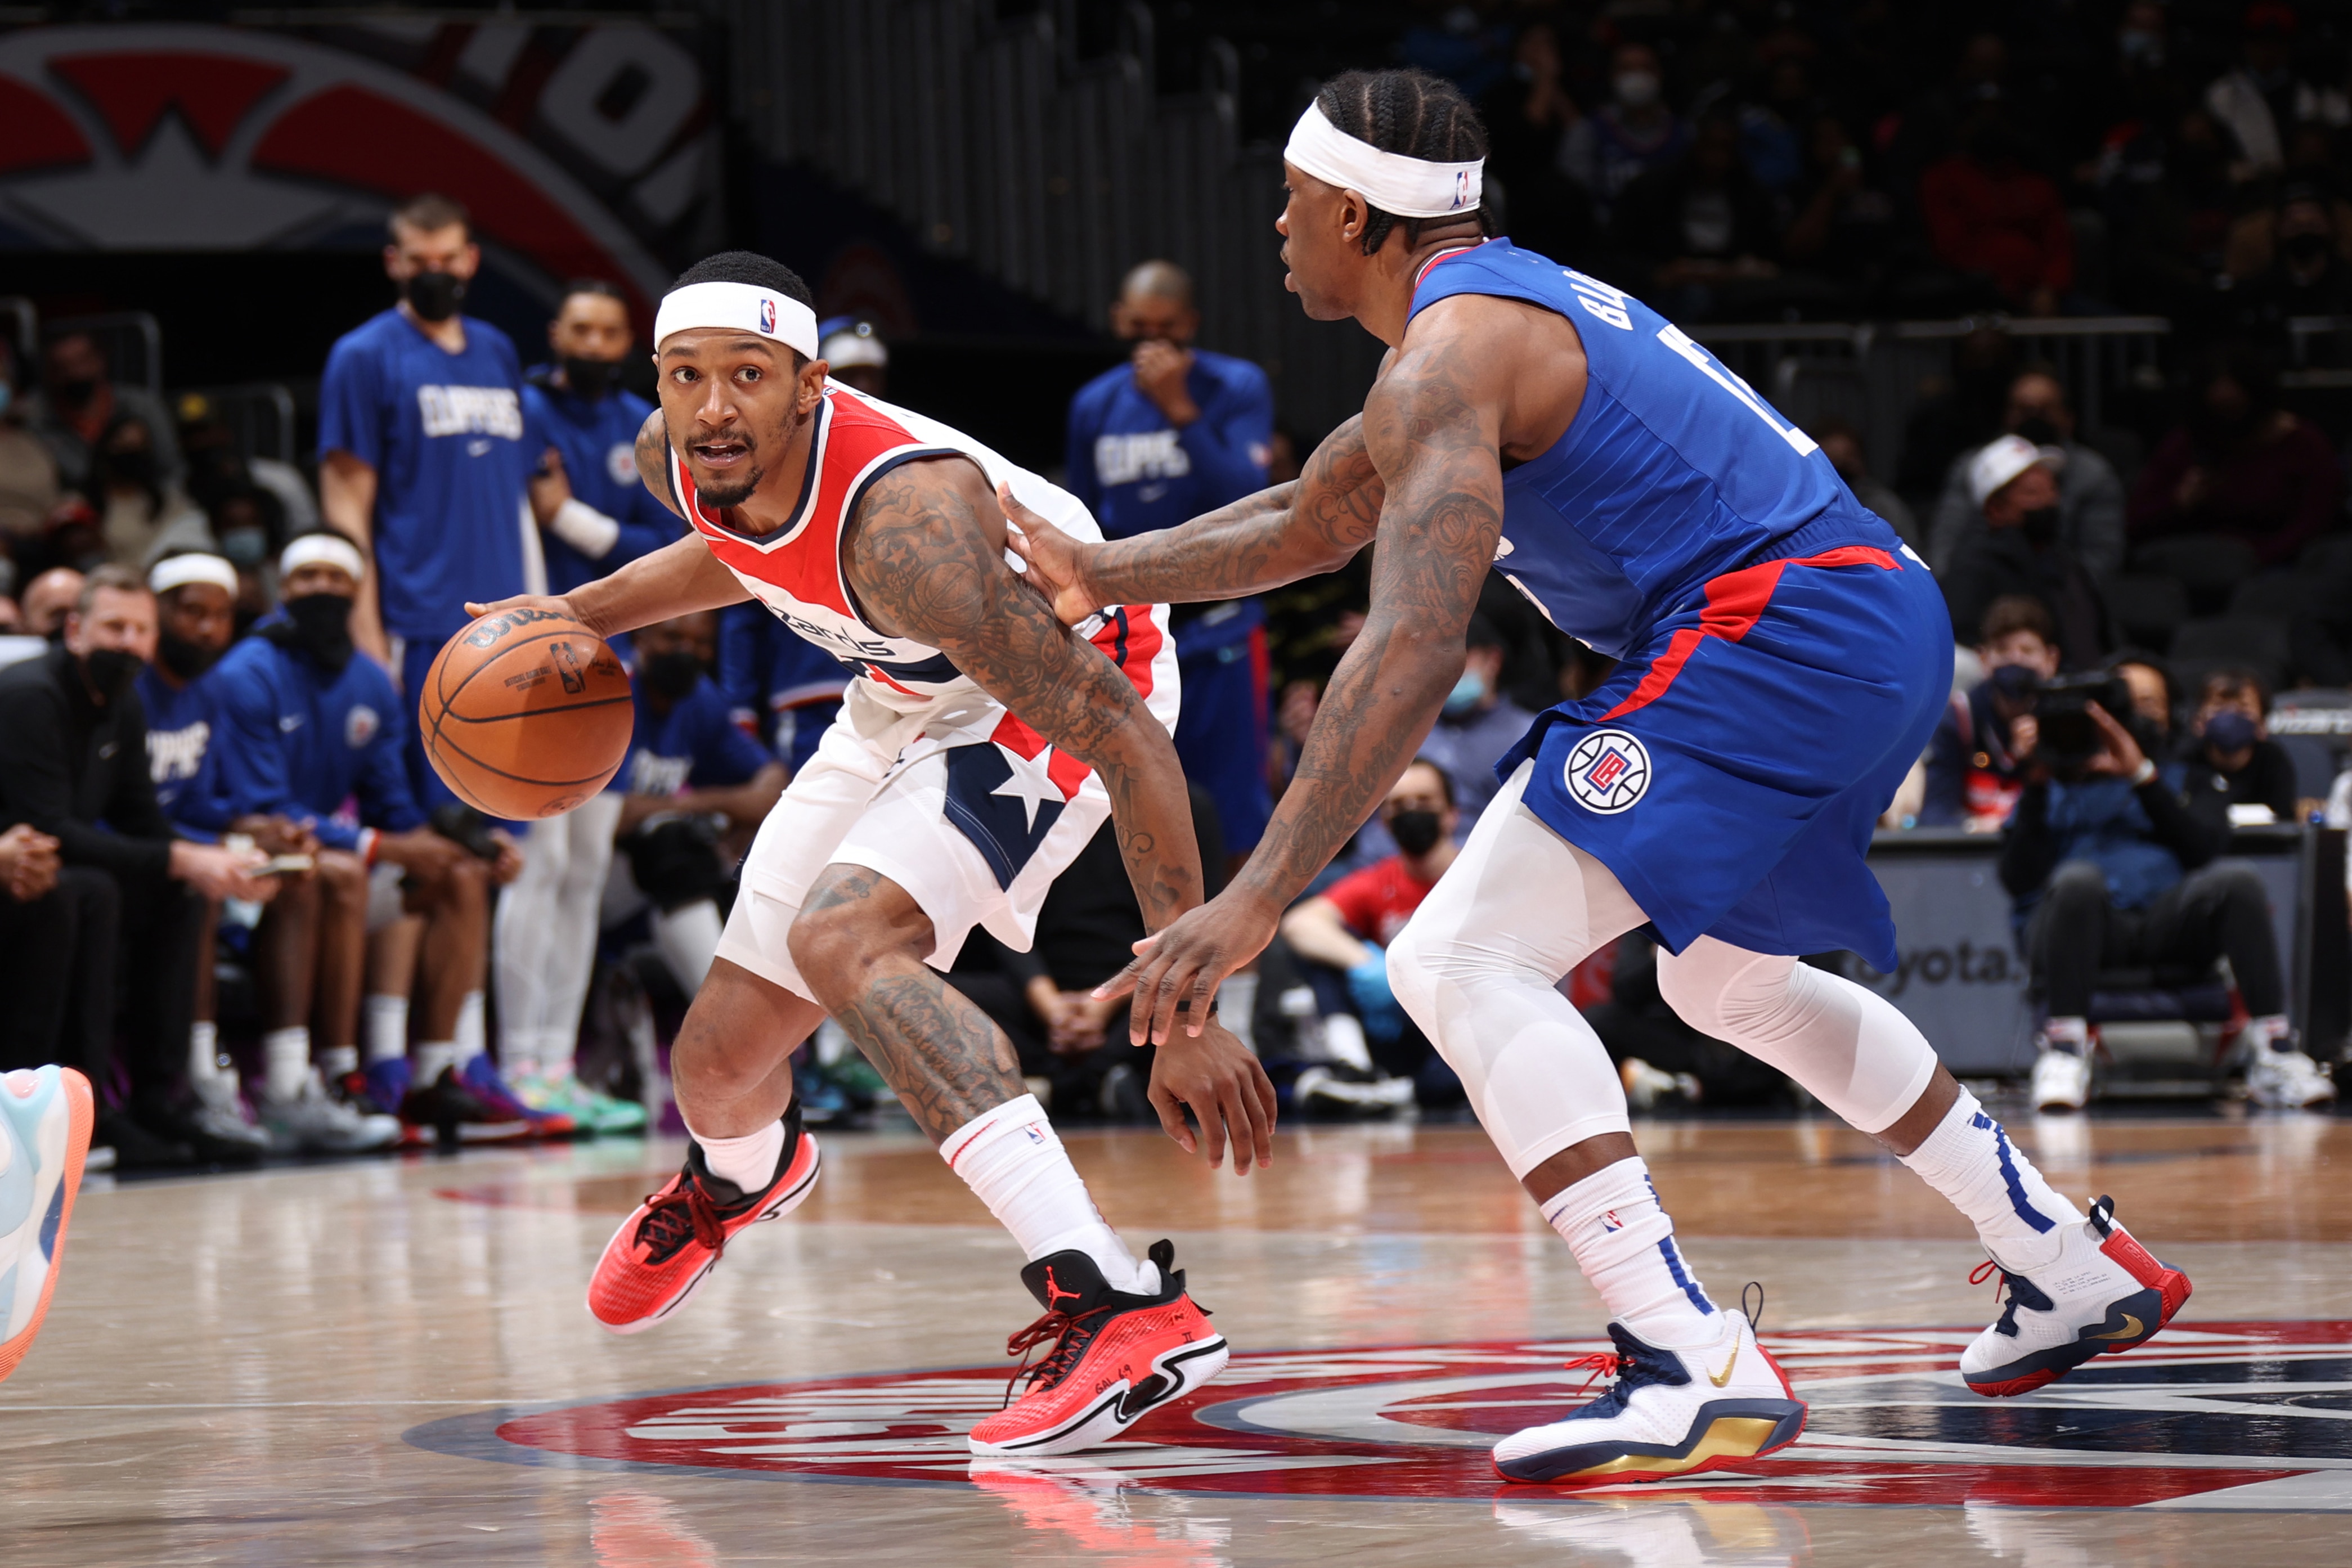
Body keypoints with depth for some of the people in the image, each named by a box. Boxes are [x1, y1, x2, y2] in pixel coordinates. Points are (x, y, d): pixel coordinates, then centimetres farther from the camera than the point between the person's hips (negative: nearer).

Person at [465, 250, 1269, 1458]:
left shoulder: (903, 521, -39)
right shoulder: (675, 456, -16)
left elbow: (1124, 735, -40)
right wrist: (583, 613, 4)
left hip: (1066, 691, -7)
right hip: (908, 701, 7)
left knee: (841, 935, -34)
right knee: (718, 1060, 12)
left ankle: (1122, 1308, -43)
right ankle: (736, 1177, 55)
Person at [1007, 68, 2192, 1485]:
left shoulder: (1448, 357, -9)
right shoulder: (1512, 305, 23)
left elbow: (1414, 650, -23)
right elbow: (1306, 525, 37)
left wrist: (1257, 900, -27)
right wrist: (1101, 572, 31)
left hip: (1773, 631, -11)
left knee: (1461, 961, -15)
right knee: (1729, 980, 33)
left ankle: (1694, 1370, -29)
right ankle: (2076, 1267, 36)